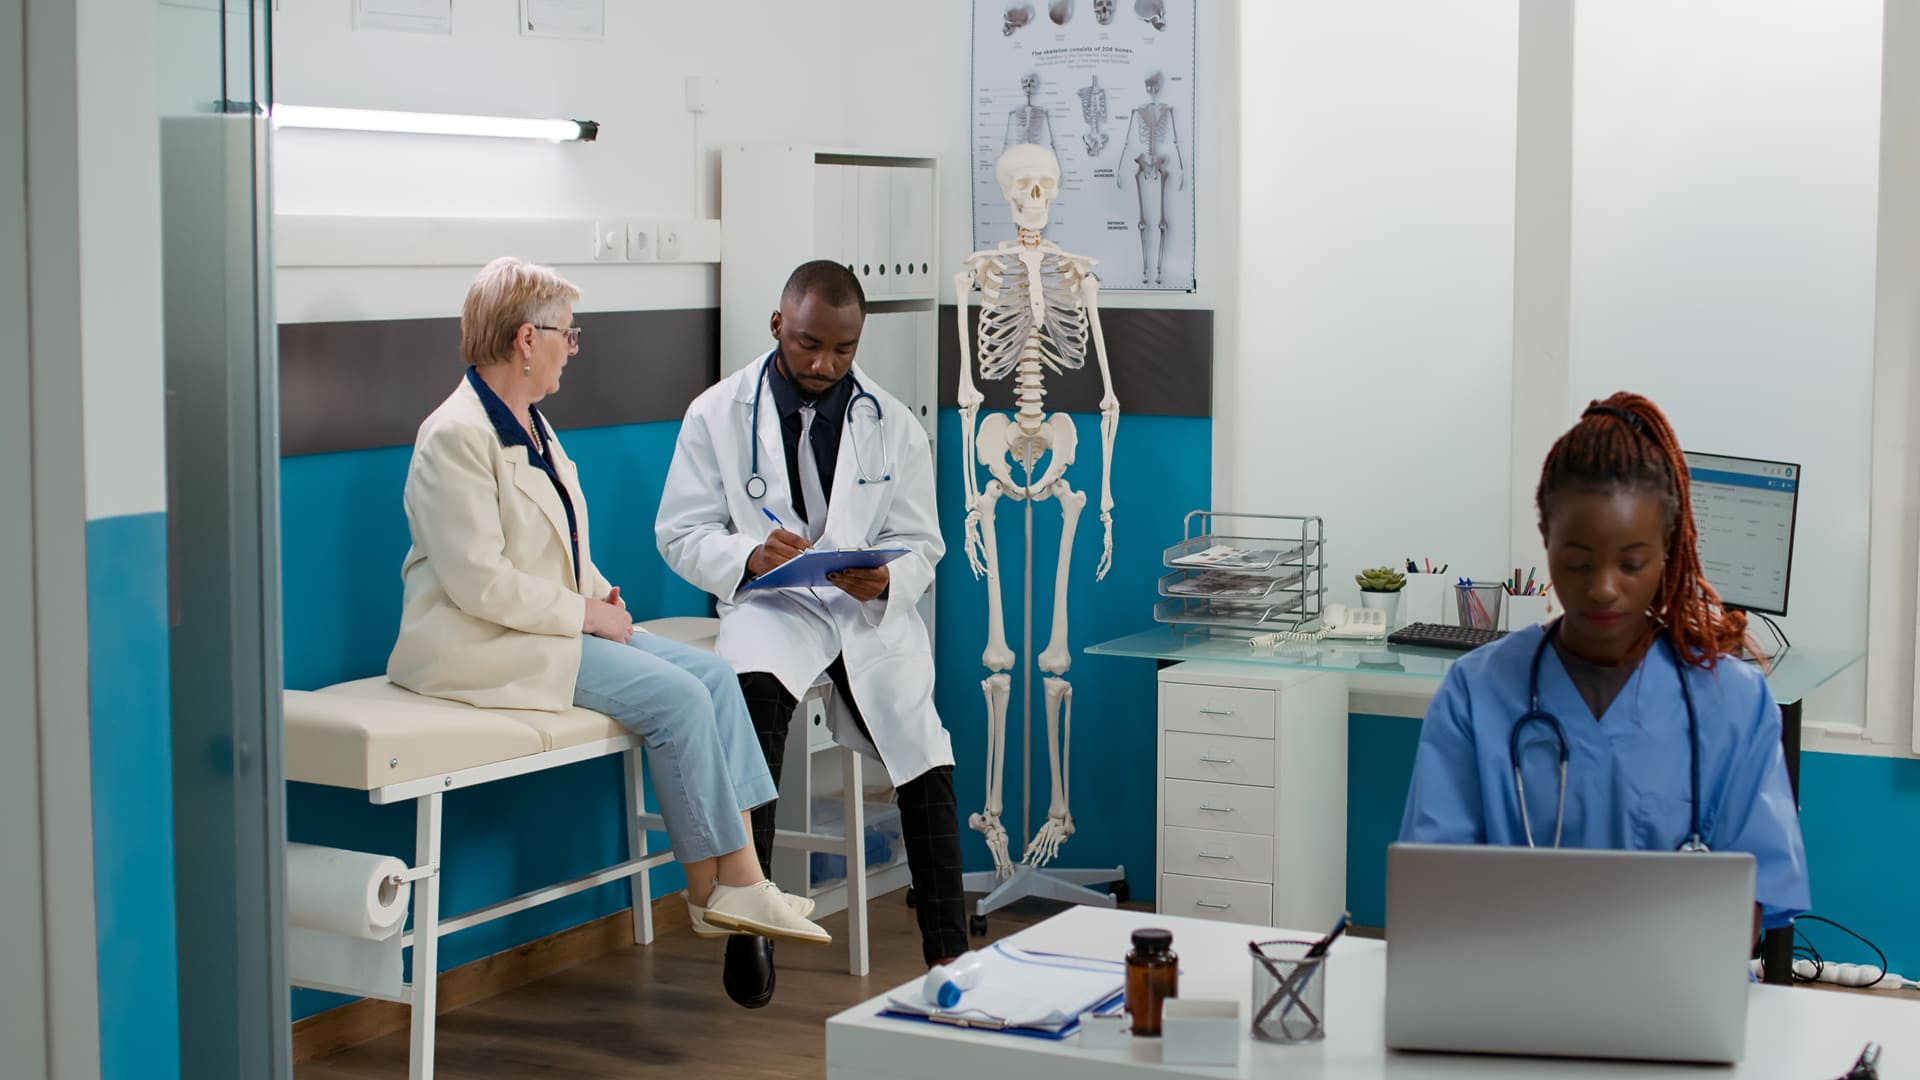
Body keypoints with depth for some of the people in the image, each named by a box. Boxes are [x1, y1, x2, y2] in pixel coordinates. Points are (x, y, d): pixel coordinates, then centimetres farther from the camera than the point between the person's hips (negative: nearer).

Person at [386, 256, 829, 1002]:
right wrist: (586, 612, -16)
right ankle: (717, 883, -7)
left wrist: (601, 594, 7)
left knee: (713, 674, -6)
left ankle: (740, 878, -10)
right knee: (674, 696, -20)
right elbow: (480, 584, -22)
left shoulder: (531, 423, 15)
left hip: (558, 624, 10)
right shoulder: (454, 437, -16)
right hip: (485, 646, -10)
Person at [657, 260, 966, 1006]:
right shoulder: (718, 414, 3)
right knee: (750, 685, -36)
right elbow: (681, 533, 1)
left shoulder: (892, 424, 7)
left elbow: (919, 544, 7)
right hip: (772, 603, -2)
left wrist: (886, 579, -18)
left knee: (925, 766, -17)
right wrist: (748, 556, -20)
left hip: (870, 607, 2)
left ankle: (948, 951, -2)